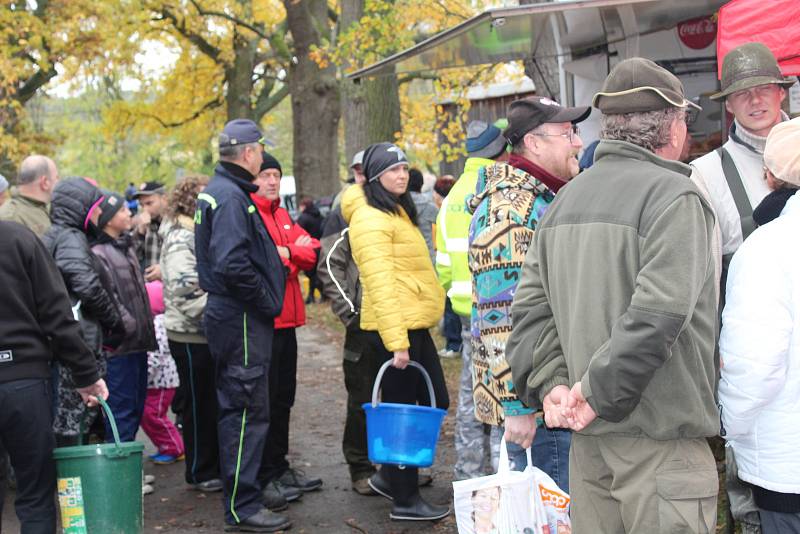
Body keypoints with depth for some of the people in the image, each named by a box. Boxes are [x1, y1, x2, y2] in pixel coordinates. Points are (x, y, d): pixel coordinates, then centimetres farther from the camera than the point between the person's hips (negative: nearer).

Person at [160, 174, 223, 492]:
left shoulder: (200, 235, 16)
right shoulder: (179, 241, -16)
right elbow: (184, 293, -25)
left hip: (208, 334, 9)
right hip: (191, 337, -9)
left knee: (213, 402, 15)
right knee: (199, 405, 1)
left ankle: (215, 465, 26)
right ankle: (200, 474, 13)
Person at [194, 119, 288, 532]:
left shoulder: (219, 190, 16)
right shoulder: (231, 197, -17)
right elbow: (232, 265, -27)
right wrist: (266, 301, -17)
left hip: (233, 317, 11)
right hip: (243, 321, -11)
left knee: (236, 409, 17)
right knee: (248, 411, -5)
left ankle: (240, 500, 28)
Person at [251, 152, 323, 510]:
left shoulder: (282, 215, 18)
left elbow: (313, 251, 8)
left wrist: (286, 252, -11)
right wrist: (291, 255, -9)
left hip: (286, 321, 9)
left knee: (283, 398, 17)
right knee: (264, 401, -3)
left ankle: (279, 467, 29)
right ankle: (264, 479, 4)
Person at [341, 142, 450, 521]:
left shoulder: (396, 212, 18)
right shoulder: (370, 219, -13)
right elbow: (379, 283, -20)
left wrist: (408, 335, 16)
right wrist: (396, 341, -25)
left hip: (414, 326, 10)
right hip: (394, 329, -10)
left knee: (435, 402, 15)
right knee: (402, 412, -1)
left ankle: (389, 476, 27)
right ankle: (405, 500, 11)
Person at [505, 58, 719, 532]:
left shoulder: (566, 199, 12)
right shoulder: (676, 197, -12)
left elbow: (532, 306, 8)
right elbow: (657, 312, -23)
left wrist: (550, 382, 0)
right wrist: (597, 393, -17)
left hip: (588, 437, 8)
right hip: (659, 437, -8)